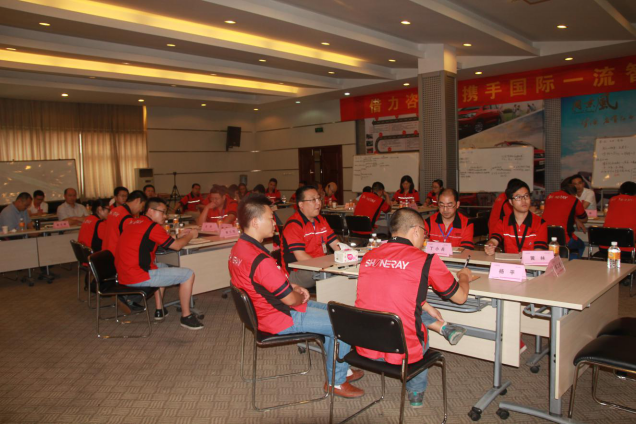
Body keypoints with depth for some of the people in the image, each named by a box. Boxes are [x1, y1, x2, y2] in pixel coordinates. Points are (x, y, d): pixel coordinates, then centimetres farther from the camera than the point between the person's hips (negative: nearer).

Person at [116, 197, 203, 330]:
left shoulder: (135, 222, 15)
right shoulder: (152, 226, -13)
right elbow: (176, 246, -10)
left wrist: (180, 235, 18)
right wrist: (190, 235, 8)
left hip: (124, 275, 10)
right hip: (138, 277, -10)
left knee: (163, 267, 35)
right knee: (188, 274, -6)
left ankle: (159, 310, 32)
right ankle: (186, 316, 6)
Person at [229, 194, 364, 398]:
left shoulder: (238, 249, 2)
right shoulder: (259, 260, -32)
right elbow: (291, 300, -23)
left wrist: (295, 288, 3)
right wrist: (301, 296, -1)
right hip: (281, 319, -10)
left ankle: (341, 368, 32)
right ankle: (337, 382, 14)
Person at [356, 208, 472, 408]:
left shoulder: (369, 256, 3)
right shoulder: (427, 261, -12)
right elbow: (460, 297, 4)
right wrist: (464, 277, 26)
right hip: (401, 352, -4)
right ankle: (416, 392, 46)